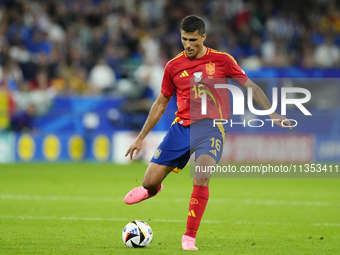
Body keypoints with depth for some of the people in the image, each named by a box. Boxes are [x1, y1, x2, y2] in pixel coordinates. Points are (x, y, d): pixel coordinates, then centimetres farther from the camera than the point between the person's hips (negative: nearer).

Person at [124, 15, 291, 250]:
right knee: (150, 182, -2)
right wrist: (141, 138, 18)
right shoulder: (173, 66, 8)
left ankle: (190, 238, -18)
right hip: (181, 126, 3)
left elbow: (250, 86, 6)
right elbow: (161, 103, 18)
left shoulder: (222, 60, 2)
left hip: (209, 127, -3)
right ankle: (152, 189, 39)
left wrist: (271, 114, -6)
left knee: (202, 178, -28)